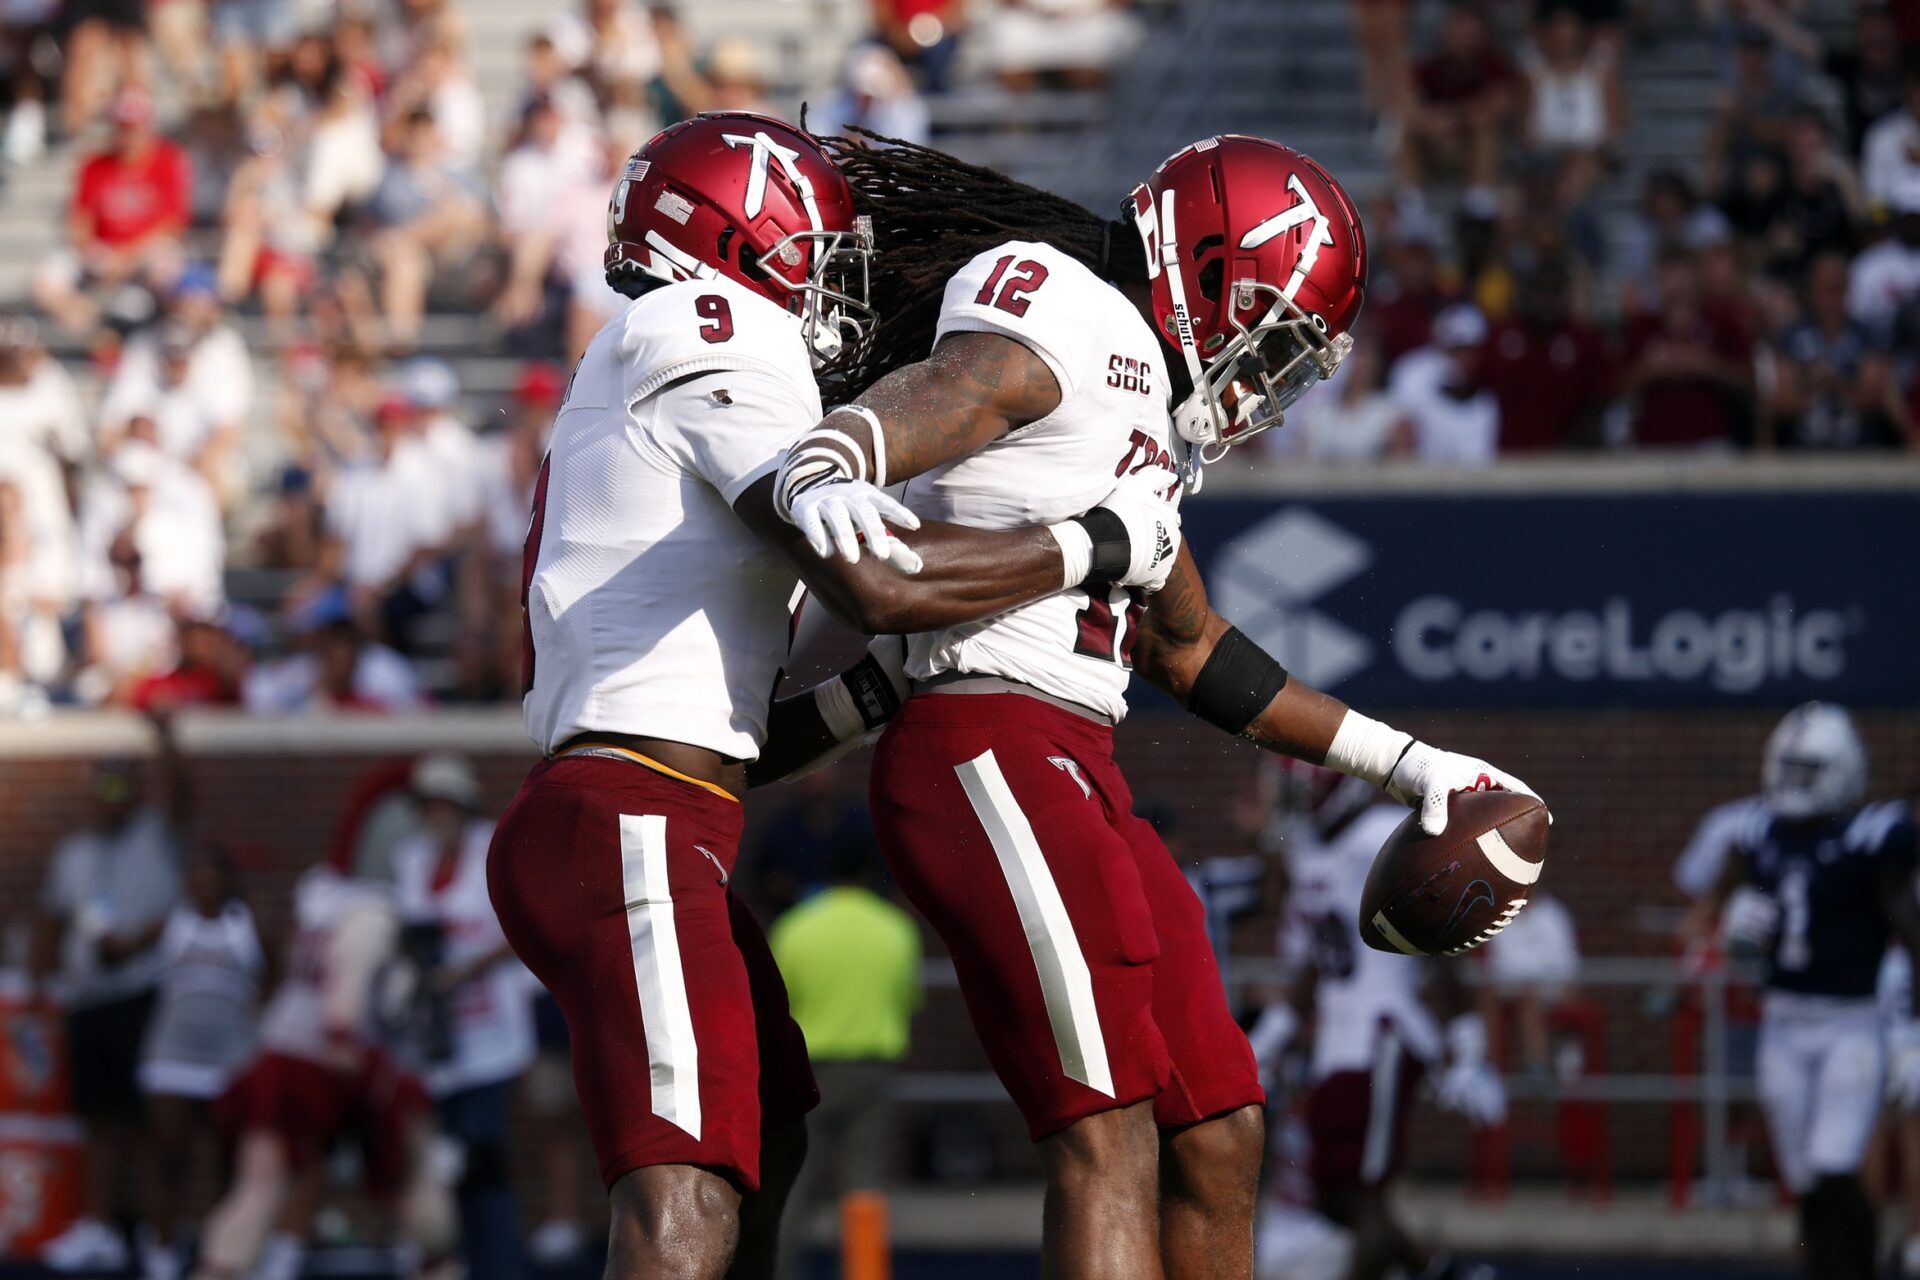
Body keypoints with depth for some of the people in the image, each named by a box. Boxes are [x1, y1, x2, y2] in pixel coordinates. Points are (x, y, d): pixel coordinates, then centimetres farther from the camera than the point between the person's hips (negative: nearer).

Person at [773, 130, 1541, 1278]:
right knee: (1111, 1140, -17)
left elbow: (1191, 650, 34)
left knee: (1219, 1131, 12)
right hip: (989, 749, -10)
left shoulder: (1143, 390, 24)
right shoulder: (1070, 313, -6)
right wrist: (833, 464, -53)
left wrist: (1402, 763, 36)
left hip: (1080, 774, 10)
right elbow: (961, 388, -31)